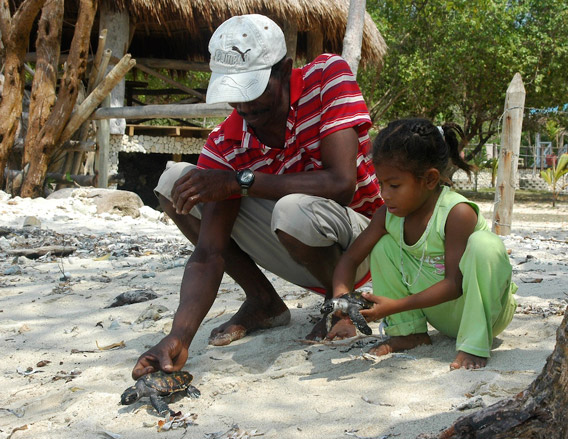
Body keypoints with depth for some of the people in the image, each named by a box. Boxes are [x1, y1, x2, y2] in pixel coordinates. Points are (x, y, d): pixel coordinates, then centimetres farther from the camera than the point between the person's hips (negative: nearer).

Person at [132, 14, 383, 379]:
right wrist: (179, 337, -35)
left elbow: (342, 183, -33)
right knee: (175, 183, -9)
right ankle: (264, 302, 3)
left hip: (359, 241, -4)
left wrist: (241, 181, -31)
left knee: (294, 210, -39)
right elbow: (208, 253, -20)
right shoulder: (225, 147, -15)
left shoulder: (328, 76, -22)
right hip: (293, 252, 4)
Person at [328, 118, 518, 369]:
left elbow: (454, 284, -27)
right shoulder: (388, 216, -7)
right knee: (383, 246, -4)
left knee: (484, 244, -34)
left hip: (481, 308, -6)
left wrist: (396, 306, -34)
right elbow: (350, 258, -2)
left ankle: (474, 345, -27)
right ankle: (409, 331, 0)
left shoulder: (457, 213, -26)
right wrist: (342, 298, -23)